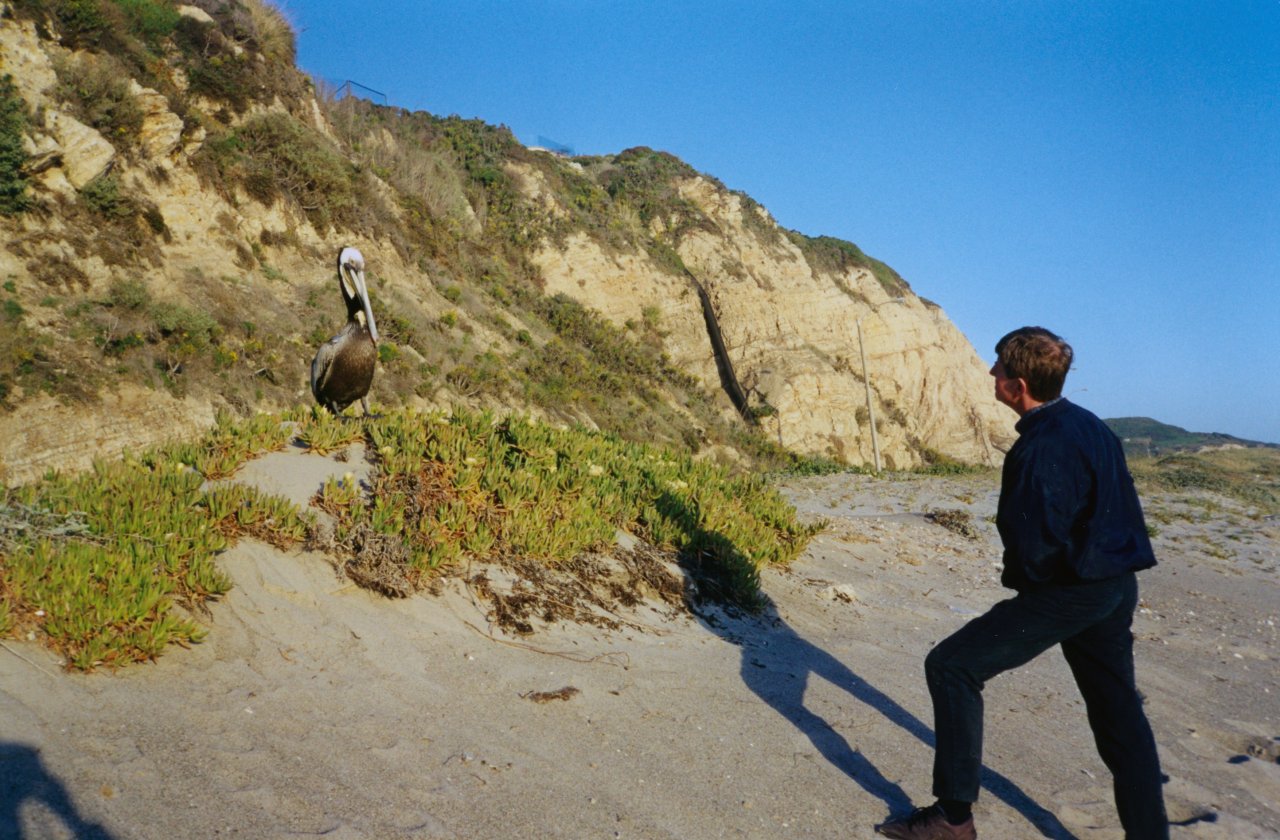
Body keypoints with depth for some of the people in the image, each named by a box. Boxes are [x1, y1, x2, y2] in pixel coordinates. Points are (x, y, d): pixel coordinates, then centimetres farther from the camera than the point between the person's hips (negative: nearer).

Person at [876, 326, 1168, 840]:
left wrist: (1018, 581, -1)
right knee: (1118, 712, 18)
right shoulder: (1088, 424, 8)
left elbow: (1035, 546, -21)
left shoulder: (1042, 447, -21)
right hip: (1117, 586, 10)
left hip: (1068, 593, -9)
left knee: (951, 667, -4)